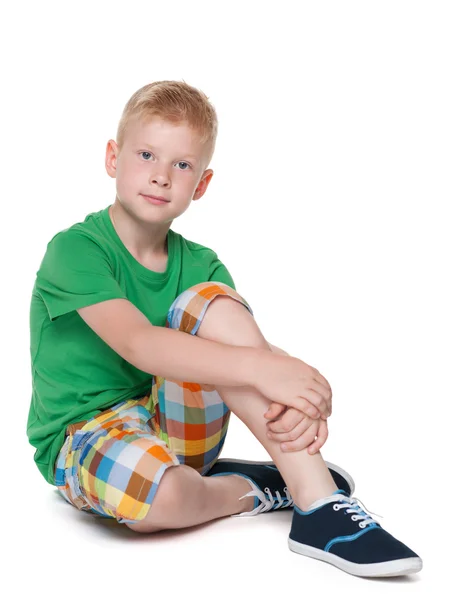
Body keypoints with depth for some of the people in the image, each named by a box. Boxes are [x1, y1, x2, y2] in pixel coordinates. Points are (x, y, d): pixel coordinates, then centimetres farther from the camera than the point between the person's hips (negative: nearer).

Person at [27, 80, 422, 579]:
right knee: (154, 495, -42)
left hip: (172, 424, 5)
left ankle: (317, 502, -26)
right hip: (83, 437, -4)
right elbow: (138, 344, -30)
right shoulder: (74, 251, -14)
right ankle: (256, 489, -7)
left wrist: (299, 396, -33)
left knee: (214, 300, -23)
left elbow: (254, 345, -10)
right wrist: (257, 367, -41)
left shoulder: (198, 265, 3)